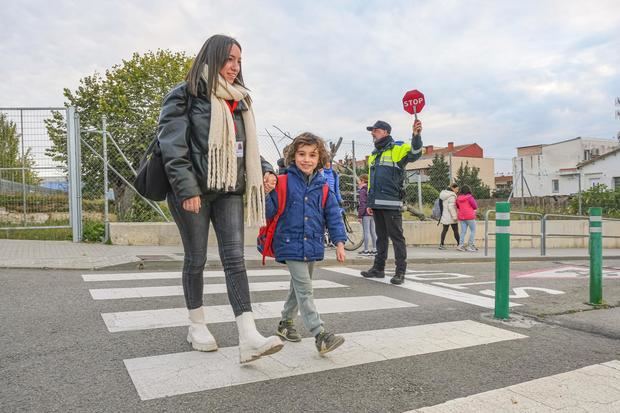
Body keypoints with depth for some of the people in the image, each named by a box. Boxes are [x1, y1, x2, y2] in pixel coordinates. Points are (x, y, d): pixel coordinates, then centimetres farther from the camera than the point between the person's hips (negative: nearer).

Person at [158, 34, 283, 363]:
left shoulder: (239, 101, 17)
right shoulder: (184, 96, -3)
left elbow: (247, 144, 22)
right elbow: (173, 147, -11)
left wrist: (264, 169, 5)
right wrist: (187, 189, -19)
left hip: (228, 189, 5)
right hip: (194, 191, -5)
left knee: (234, 258, -5)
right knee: (196, 260, 6)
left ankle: (249, 338, -11)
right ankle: (197, 326, 26)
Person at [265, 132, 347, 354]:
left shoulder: (322, 188, 4)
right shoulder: (283, 183, -6)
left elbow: (333, 216, 5)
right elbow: (270, 212, -6)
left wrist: (339, 242, -2)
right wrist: (265, 195, -24)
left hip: (312, 246, 5)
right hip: (291, 244, -5)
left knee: (298, 287, 19)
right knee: (304, 289, -9)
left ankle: (286, 322, 38)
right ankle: (320, 335, -9)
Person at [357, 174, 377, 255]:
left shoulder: (363, 191, -10)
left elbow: (362, 204, -14)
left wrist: (359, 215, -11)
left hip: (366, 214, -7)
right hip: (372, 213, 8)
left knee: (366, 232, -4)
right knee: (373, 231, 11)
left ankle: (366, 250, -1)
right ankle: (375, 249, 14)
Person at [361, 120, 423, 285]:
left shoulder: (397, 149, -2)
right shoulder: (373, 155, 21)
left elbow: (415, 153, -23)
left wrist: (416, 135, -39)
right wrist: (369, 202, 19)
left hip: (391, 204, -8)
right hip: (377, 204, 8)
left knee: (396, 237, -4)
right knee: (381, 237, 14)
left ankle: (400, 272, 0)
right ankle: (378, 268, 22)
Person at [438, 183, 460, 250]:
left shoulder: (444, 194, 11)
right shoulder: (452, 196, -15)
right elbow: (451, 207, -22)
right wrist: (454, 216, -20)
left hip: (445, 216, 8)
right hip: (451, 217, -8)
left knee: (445, 230, 10)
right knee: (455, 230, 0)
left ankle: (441, 244, 10)